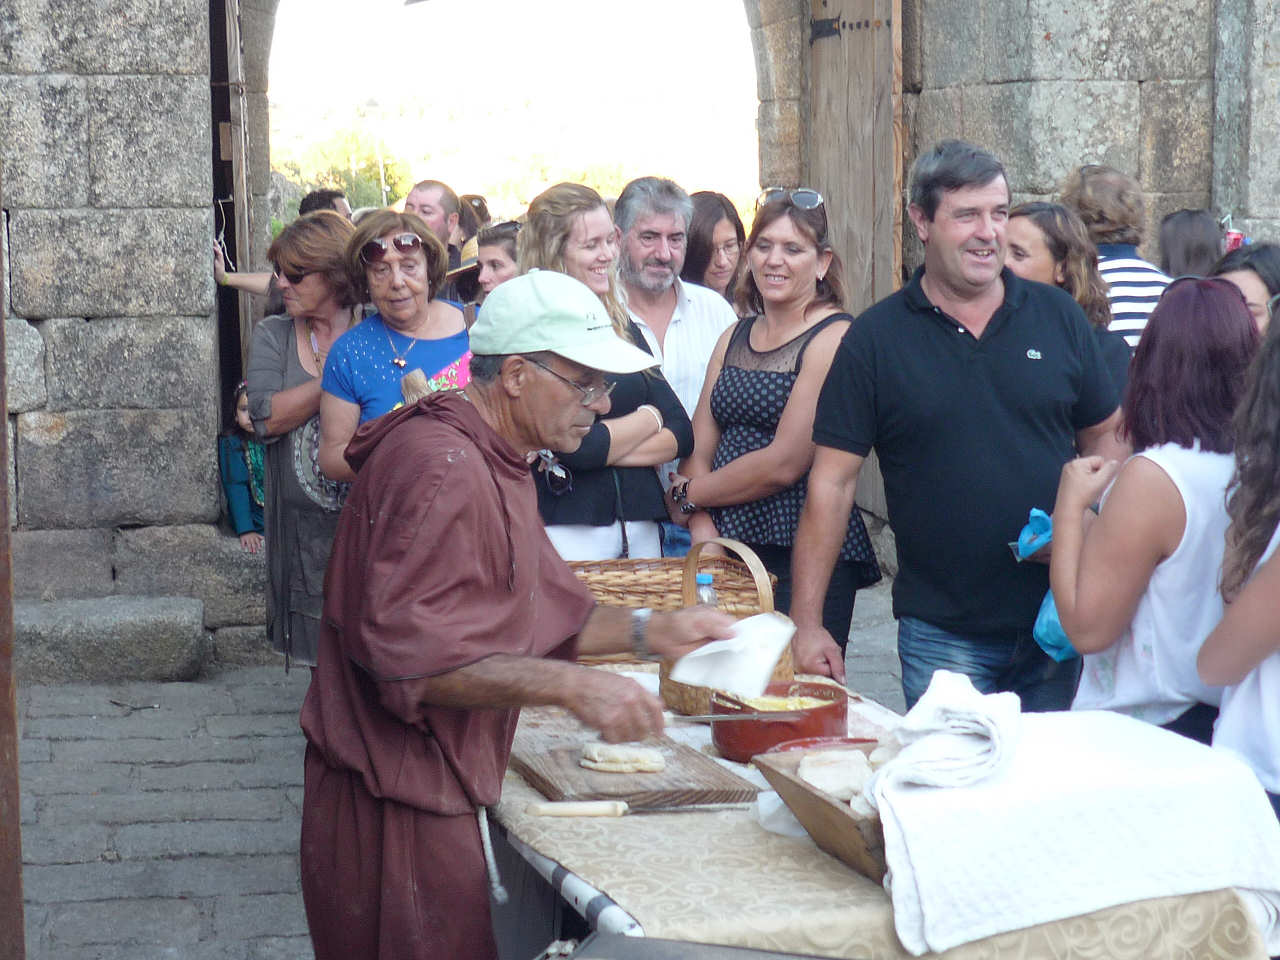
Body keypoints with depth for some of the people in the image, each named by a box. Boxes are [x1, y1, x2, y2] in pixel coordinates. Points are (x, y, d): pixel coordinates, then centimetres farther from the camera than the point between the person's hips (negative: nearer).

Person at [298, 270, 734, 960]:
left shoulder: (492, 463, 15)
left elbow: (541, 612, 23)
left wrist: (647, 632, 9)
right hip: (395, 815, -10)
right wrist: (568, 685, -29)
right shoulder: (442, 467, -21)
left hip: (438, 793, 10)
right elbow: (408, 653, -28)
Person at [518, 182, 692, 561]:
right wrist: (647, 418, 0)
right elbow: (573, 446, -17)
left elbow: (681, 433, 7)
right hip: (565, 528, -6)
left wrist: (603, 448, -10)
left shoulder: (623, 328, 13)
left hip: (641, 528, 6)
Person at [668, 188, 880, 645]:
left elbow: (784, 463, -13)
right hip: (730, 554, 6)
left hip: (803, 559, -6)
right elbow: (699, 448, 9)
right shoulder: (734, 337, 15)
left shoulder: (835, 338, -8)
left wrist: (687, 496, -2)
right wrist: (703, 529, -9)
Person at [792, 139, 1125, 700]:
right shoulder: (875, 338, -2)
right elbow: (833, 481, -3)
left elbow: (1104, 437, 11)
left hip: (1061, 625, 2)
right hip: (940, 637, -2)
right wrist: (807, 624, -8)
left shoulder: (1057, 317, 4)